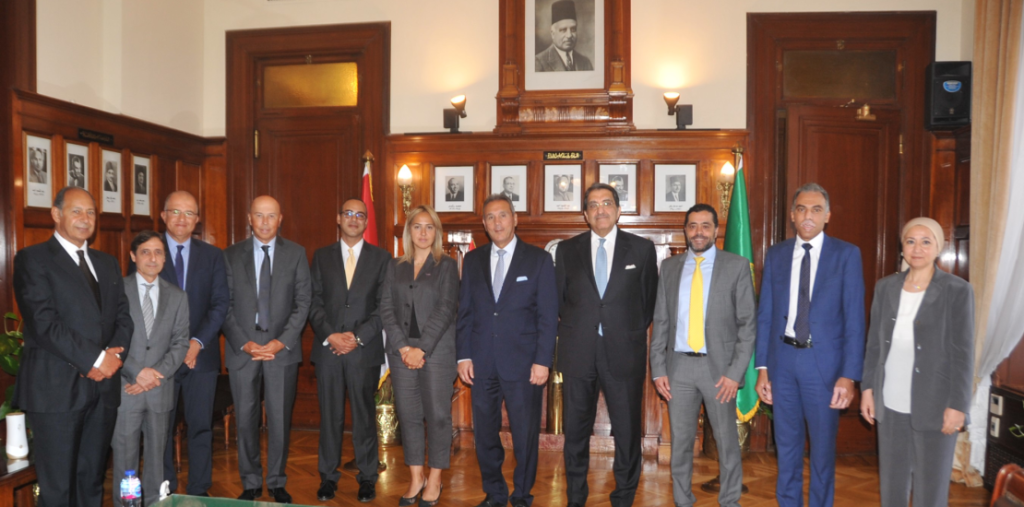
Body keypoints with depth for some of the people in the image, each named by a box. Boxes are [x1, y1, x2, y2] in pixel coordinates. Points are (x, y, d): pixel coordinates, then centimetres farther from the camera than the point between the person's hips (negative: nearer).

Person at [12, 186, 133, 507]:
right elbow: (43, 323, -13)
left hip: (103, 386, 5)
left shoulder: (107, 263, 17)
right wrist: (94, 359, -15)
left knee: (92, 481, 12)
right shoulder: (32, 259, -2)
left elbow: (123, 316, 12)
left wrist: (113, 355, -7)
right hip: (57, 389, -5)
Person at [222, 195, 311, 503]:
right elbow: (225, 305, 2)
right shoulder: (231, 255, 6)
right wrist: (243, 343, -9)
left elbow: (302, 303, 0)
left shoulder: (296, 254, 4)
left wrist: (282, 342, -10)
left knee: (280, 419, 5)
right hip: (242, 348, 1)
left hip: (282, 348, 0)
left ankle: (277, 483, 19)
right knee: (245, 420, 6)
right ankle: (250, 484, 21)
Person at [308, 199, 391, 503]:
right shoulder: (322, 257, 10)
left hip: (365, 350, -1)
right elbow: (314, 303, 5)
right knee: (330, 416, 7)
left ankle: (367, 478, 17)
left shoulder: (381, 258, 5)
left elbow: (384, 306, -1)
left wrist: (358, 337, -11)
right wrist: (330, 336, -9)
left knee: (364, 415, 6)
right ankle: (328, 476, 20)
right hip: (328, 349, 1)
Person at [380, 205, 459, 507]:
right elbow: (386, 308, 4)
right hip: (401, 351, 3)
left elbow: (446, 309, -7)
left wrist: (422, 348, -14)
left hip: (436, 350, -3)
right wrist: (403, 347, -8)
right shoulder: (395, 267, 11)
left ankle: (434, 481, 15)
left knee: (437, 415, 1)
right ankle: (416, 478, 20)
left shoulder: (446, 266, 2)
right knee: (408, 415, 7)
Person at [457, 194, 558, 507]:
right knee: (484, 433, 11)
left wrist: (542, 361, -10)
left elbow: (548, 315, -4)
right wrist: (463, 356, 2)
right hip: (482, 363, 3)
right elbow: (464, 312, 9)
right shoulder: (472, 260, 9)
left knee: (525, 434, 7)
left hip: (523, 363, -3)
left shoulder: (538, 259, -1)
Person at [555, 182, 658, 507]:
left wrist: (632, 333, 5)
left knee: (627, 432, 6)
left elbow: (650, 300, 8)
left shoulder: (642, 249, 3)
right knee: (575, 431, 10)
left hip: (624, 354, -1)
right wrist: (576, 330, 7)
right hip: (578, 354, 1)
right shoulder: (566, 250, 6)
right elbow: (559, 299, 12)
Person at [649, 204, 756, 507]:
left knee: (727, 442, 8)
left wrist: (735, 372, -10)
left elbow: (748, 324, -3)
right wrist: (658, 369, 2)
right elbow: (660, 321, 8)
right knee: (680, 442, 9)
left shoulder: (736, 266, -1)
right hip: (679, 367, 2)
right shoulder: (670, 267, 8)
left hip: (719, 367, -2)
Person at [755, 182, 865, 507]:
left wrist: (849, 375, -12)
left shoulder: (846, 255, -2)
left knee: (823, 446, 11)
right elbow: (765, 314, 6)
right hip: (783, 359, 3)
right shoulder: (775, 254, 6)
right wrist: (762, 368, 2)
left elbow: (854, 319, -6)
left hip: (823, 361, -2)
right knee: (787, 444, 14)